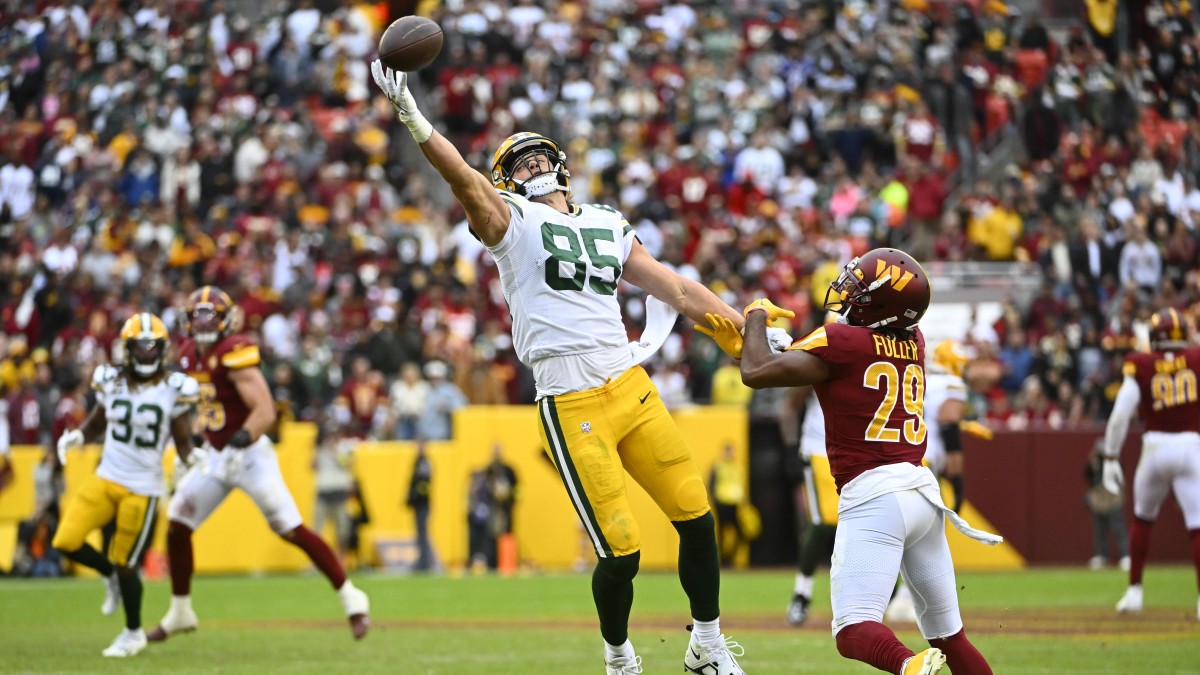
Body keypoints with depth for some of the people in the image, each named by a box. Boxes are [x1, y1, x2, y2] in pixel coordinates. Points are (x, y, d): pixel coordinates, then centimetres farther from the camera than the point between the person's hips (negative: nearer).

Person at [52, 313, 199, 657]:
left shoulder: (174, 389, -7)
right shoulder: (111, 382, 1)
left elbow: (183, 442, -1)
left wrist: (192, 459, -23)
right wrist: (76, 436, -5)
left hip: (143, 487, -4)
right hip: (106, 478, 4)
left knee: (125, 562, 2)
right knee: (67, 542, -10)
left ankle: (134, 633, 25)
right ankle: (112, 576, 22)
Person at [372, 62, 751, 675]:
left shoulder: (609, 227, 19)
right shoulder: (511, 223, 3)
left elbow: (680, 291, 20)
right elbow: (465, 181, -15)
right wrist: (413, 120, -30)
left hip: (631, 389, 5)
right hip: (570, 406, -5)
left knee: (696, 518, 4)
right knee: (620, 551, -7)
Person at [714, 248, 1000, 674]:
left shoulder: (843, 341, -7)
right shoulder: (913, 343, 14)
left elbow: (756, 374, -5)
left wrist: (757, 318, 14)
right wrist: (739, 341, 23)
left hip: (874, 495, -7)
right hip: (924, 491, 7)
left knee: (854, 630, -14)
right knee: (949, 635, 13)